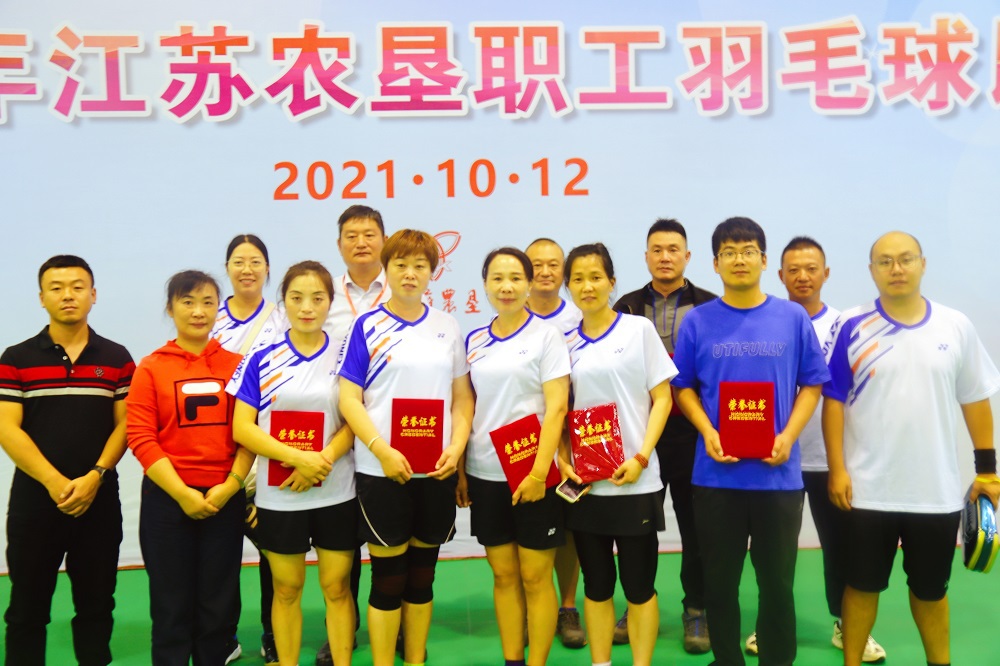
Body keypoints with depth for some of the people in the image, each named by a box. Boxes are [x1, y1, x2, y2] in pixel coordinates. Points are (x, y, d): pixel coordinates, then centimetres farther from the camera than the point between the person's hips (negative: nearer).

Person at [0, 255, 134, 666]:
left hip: (100, 499, 1)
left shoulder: (117, 359, 4)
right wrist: (54, 482, -15)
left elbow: (124, 425, 2)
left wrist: (94, 477, -13)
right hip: (34, 498, -1)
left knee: (96, 604, 10)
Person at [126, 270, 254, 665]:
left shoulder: (236, 365, 4)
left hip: (225, 499, 1)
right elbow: (141, 437, -7)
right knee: (172, 602, 9)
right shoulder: (151, 368, 0)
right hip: (166, 500, -1)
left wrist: (229, 487, -11)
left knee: (218, 603, 10)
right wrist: (182, 494, -14)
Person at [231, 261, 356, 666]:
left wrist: (322, 461, -18)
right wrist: (298, 457, -17)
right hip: (278, 495, 0)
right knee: (286, 589, 11)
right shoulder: (261, 360, 0)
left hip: (337, 494, 0)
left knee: (337, 587, 7)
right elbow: (242, 428, -5)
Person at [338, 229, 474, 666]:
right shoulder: (367, 327, -1)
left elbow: (463, 396, 10)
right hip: (382, 471, -3)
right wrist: (382, 450, -17)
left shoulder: (448, 328, 9)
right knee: (388, 577, 4)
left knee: (422, 576, 13)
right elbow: (349, 398, -6)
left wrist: (457, 446, -6)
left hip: (436, 471, 3)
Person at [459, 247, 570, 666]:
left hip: (533, 474, -4)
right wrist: (458, 469, 7)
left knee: (535, 577, 4)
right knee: (503, 575, 11)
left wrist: (539, 472, -18)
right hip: (485, 473, 4)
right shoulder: (475, 342, 9)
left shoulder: (546, 335, -4)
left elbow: (556, 407, -11)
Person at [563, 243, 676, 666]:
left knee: (638, 584, 5)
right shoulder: (566, 344, 8)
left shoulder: (639, 329, -1)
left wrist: (641, 457, -13)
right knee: (596, 584, 12)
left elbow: (662, 398, -3)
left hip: (635, 481, -3)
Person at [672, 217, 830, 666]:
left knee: (778, 582, 10)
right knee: (720, 581, 11)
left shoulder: (793, 318, 3)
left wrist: (788, 436, -9)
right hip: (715, 475, 0)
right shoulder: (697, 321, 2)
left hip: (779, 474, 0)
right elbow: (684, 387, 6)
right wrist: (707, 433, -10)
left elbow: (811, 385, 6)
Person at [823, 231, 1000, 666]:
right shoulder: (852, 327, -6)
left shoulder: (956, 326, 1)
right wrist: (837, 469, -10)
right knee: (862, 585, 10)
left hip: (938, 490, 2)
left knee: (930, 588, 17)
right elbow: (833, 401, -6)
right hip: (868, 489, -2)